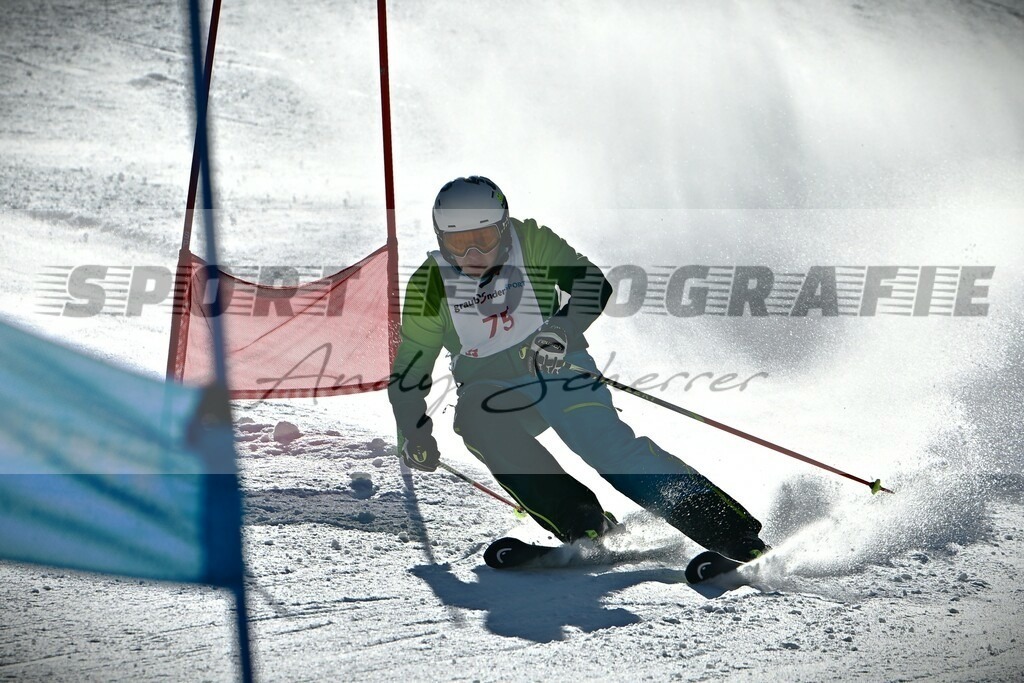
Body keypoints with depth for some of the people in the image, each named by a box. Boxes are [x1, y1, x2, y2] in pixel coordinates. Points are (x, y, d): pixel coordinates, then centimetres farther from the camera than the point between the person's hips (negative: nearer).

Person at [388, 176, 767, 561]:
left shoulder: (530, 243, -8)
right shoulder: (430, 285, -5)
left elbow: (593, 283, -16)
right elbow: (410, 367, 4)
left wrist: (563, 330, -34)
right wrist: (413, 435, -6)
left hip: (558, 369, -1)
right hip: (490, 388, 2)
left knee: (607, 441, -26)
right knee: (474, 418, -33)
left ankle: (732, 528, -29)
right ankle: (581, 523, -35)